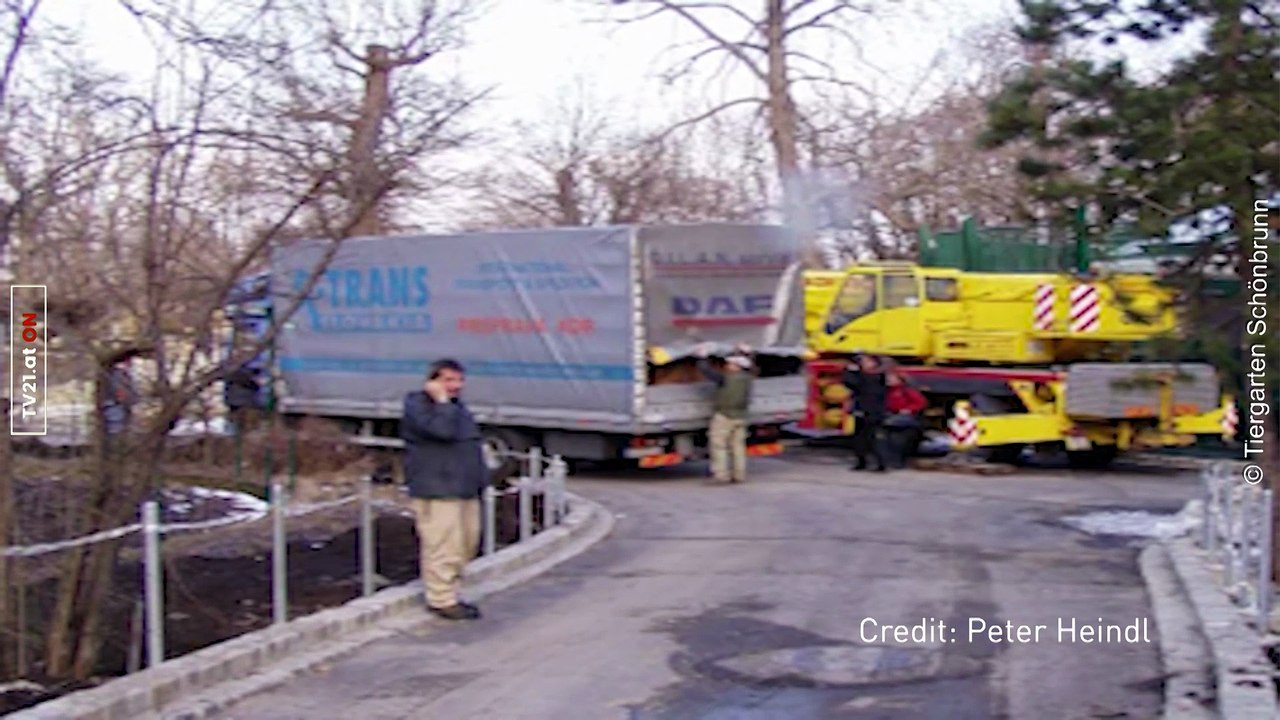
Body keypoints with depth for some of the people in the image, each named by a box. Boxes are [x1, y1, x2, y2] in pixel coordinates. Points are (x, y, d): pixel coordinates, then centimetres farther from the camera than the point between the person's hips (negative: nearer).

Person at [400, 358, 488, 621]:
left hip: (466, 490, 9)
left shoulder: (457, 406, 19)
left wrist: (481, 479, 22)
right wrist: (441, 401, -17)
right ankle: (442, 600, -1)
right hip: (436, 491, -9)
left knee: (467, 544, 12)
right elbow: (443, 430, -26)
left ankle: (447, 594, 22)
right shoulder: (416, 406, -8)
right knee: (442, 546, -9)